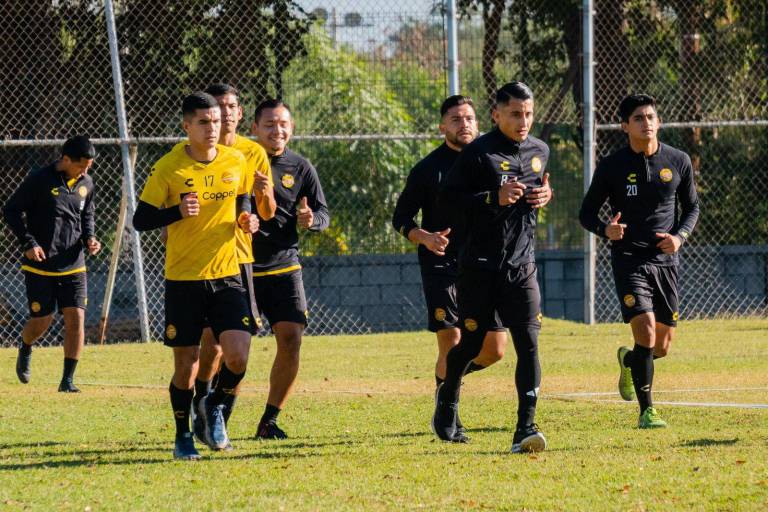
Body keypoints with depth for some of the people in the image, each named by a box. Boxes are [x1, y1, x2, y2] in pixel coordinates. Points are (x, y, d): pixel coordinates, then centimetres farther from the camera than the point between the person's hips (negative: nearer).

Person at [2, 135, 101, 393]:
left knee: (76, 318, -8)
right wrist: (28, 243, -14)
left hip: (73, 267, 4)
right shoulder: (40, 180, -12)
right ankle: (25, 350, 36)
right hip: (40, 267, -4)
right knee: (42, 321, 0)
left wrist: (89, 238, 3)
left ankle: (68, 379, 0)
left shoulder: (86, 183, 5)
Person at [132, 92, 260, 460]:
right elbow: (140, 220, -6)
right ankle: (182, 436, 24)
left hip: (226, 276, 2)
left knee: (238, 356, -12)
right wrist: (178, 212, -23)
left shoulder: (236, 162, 4)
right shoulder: (169, 167, -7)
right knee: (186, 364, 4)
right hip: (183, 280, -2)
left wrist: (246, 219, -2)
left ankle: (215, 406, 18)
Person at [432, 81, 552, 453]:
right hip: (480, 266, -4)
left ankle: (525, 428, -14)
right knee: (470, 344, 8)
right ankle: (447, 398, 39)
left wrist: (546, 195, 5)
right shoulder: (477, 153, -9)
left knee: (528, 343, -11)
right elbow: (447, 200, -11)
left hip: (522, 267, 4)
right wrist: (495, 199, -22)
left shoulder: (539, 151, 10)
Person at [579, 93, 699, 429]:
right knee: (645, 330, -19)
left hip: (665, 260, 3)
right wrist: (605, 229, -19)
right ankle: (647, 411, -8)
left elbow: (692, 206, 15)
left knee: (662, 346, 7)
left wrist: (680, 236, -5)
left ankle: (628, 361, 43)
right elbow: (586, 213, 3)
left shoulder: (678, 162, 4)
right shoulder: (611, 167, -4)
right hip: (628, 259, -3)